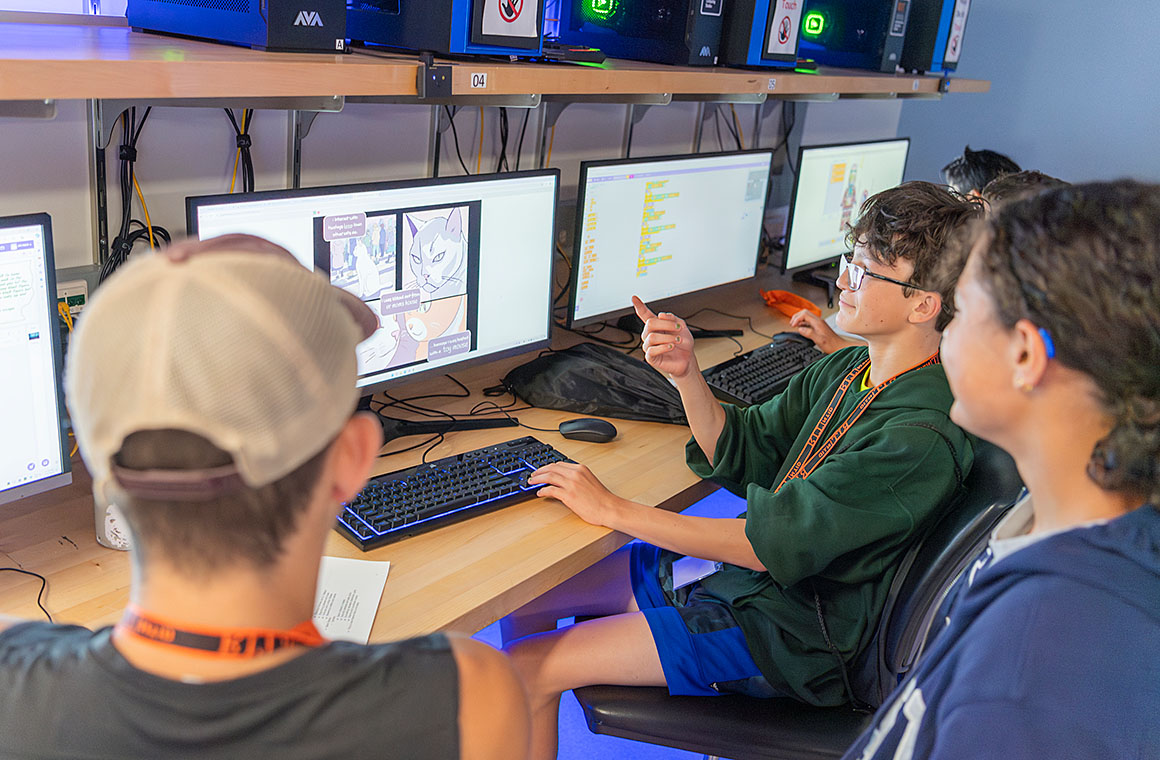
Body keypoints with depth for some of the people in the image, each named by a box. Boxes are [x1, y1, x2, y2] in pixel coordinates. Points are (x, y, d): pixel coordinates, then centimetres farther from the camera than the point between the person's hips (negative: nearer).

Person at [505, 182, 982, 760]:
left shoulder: (920, 436, -27)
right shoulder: (845, 370, 2)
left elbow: (772, 544, -28)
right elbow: (740, 456, 4)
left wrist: (613, 510, -25)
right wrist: (686, 373, -13)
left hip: (789, 628, -9)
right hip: (739, 574, 9)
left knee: (526, 669, -12)